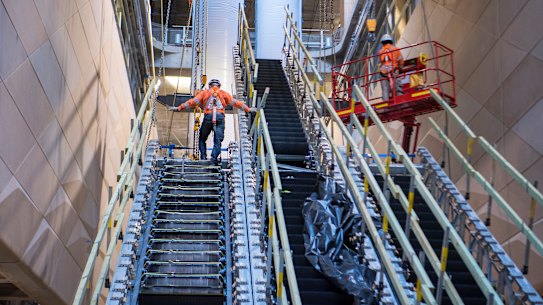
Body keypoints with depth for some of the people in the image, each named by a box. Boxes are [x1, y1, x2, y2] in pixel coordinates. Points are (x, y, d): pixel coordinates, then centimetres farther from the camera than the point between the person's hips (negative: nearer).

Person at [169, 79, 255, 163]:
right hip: (220, 117, 0)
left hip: (208, 117, 0)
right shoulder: (223, 93, 19)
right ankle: (214, 157, -17)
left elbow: (193, 101, 10)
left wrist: (179, 108, 12)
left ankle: (203, 157, 0)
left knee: (202, 139, 12)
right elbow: (235, 102, 17)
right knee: (218, 140, 0)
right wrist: (248, 109, 23)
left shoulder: (204, 93, 17)